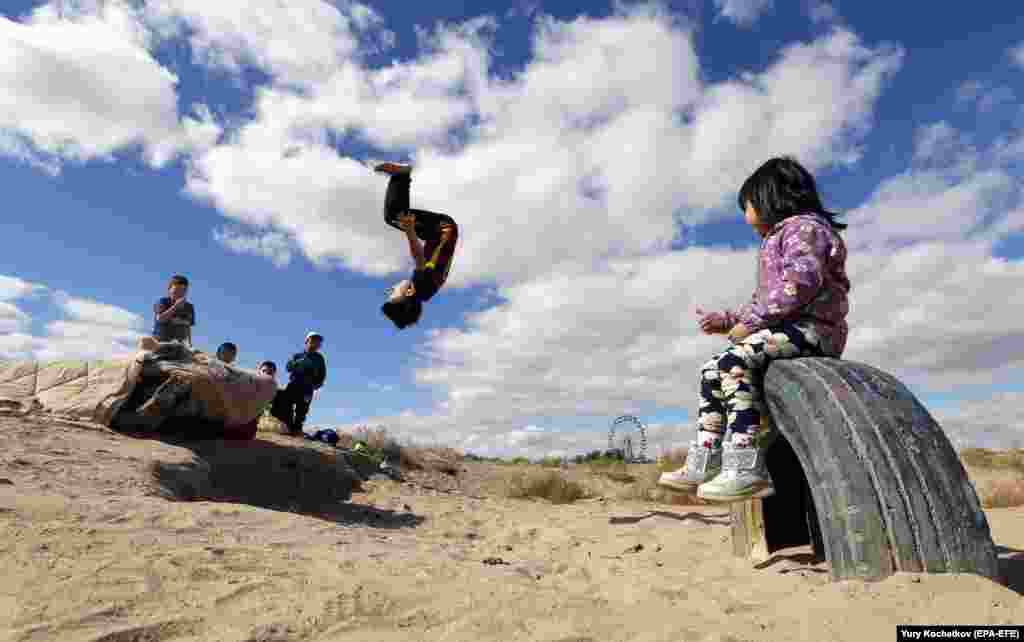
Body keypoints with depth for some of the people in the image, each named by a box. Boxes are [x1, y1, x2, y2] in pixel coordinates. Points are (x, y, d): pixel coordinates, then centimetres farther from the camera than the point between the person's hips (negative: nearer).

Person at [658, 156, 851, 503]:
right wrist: (727, 320, 17)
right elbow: (763, 300, 28)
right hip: (784, 329, 10)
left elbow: (801, 283, -21)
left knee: (734, 361, -31)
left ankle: (746, 469, -34)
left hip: (811, 326, -10)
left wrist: (751, 320, -18)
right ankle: (704, 463, -4)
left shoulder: (802, 225, -3)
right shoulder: (778, 241, 30)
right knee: (712, 370, 2)